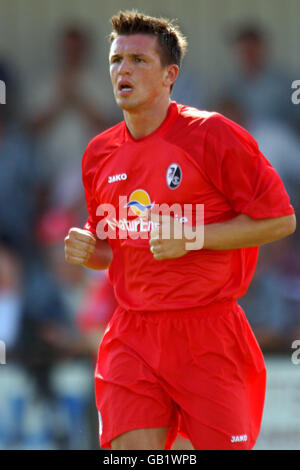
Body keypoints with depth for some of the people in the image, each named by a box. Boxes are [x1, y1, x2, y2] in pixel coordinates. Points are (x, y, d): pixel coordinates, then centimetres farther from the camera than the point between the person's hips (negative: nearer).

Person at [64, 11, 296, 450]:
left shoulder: (211, 135, -7)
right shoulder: (100, 154, 11)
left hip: (208, 336, -4)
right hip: (133, 339, 4)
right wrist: (87, 250, 0)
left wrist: (191, 237, -16)